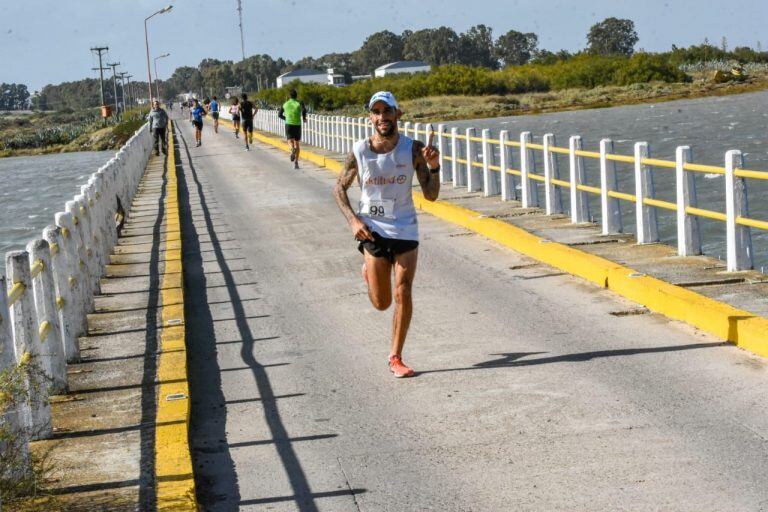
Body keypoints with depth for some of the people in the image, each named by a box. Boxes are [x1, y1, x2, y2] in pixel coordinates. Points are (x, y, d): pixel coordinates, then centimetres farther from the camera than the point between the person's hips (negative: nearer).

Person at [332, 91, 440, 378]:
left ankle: (396, 357, 10)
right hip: (372, 230, 0)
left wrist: (434, 167, -25)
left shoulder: (413, 149, -9)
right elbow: (339, 188, 4)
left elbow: (431, 195, -7)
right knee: (381, 303, 4)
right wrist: (353, 220, -9)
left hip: (405, 229, 0)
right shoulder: (359, 152, -9)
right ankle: (369, 271, 39)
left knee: (403, 295, -5)